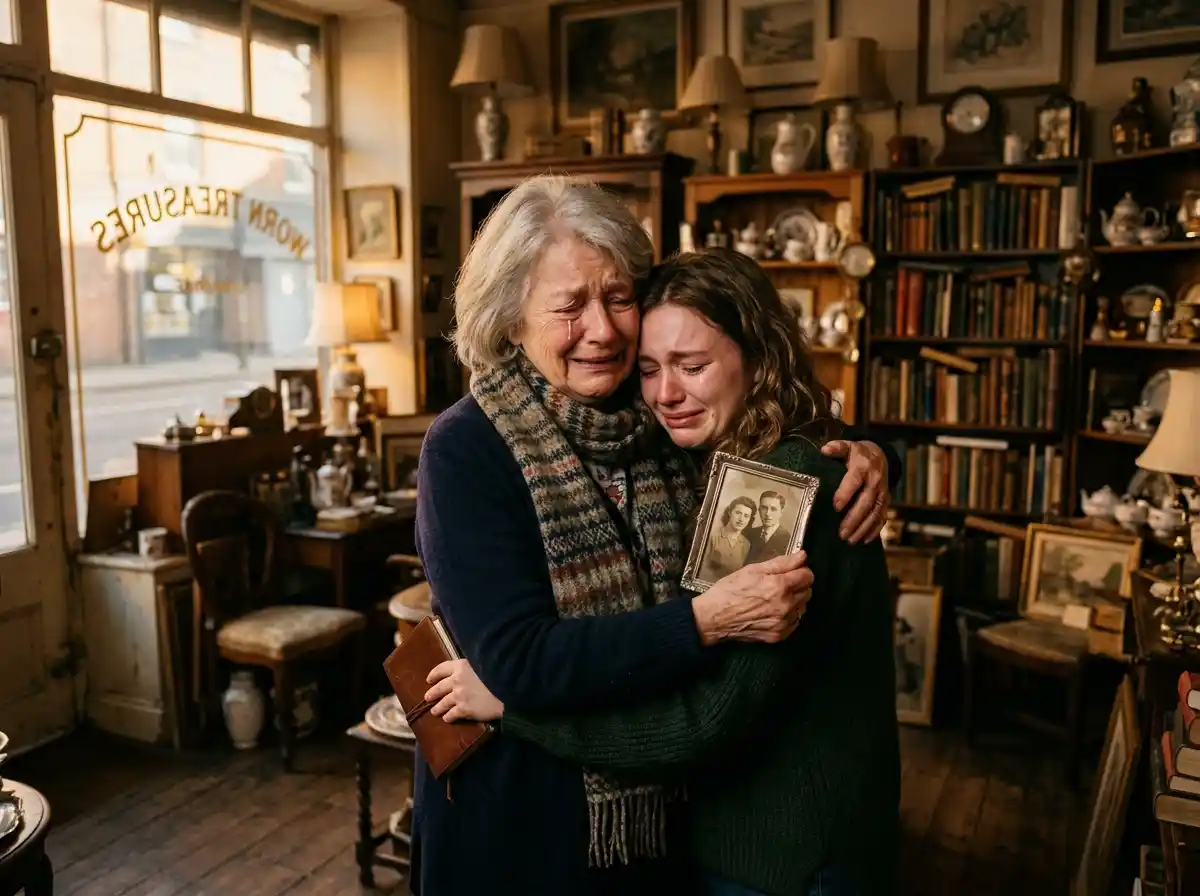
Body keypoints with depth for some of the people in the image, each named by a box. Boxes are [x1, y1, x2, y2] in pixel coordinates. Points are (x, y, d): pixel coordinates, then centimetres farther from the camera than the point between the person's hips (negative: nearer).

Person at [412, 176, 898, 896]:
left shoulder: (665, 425, -5)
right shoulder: (466, 450, -18)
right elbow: (518, 661, -26)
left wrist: (860, 455, -12)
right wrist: (707, 619, -33)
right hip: (515, 821, -4)